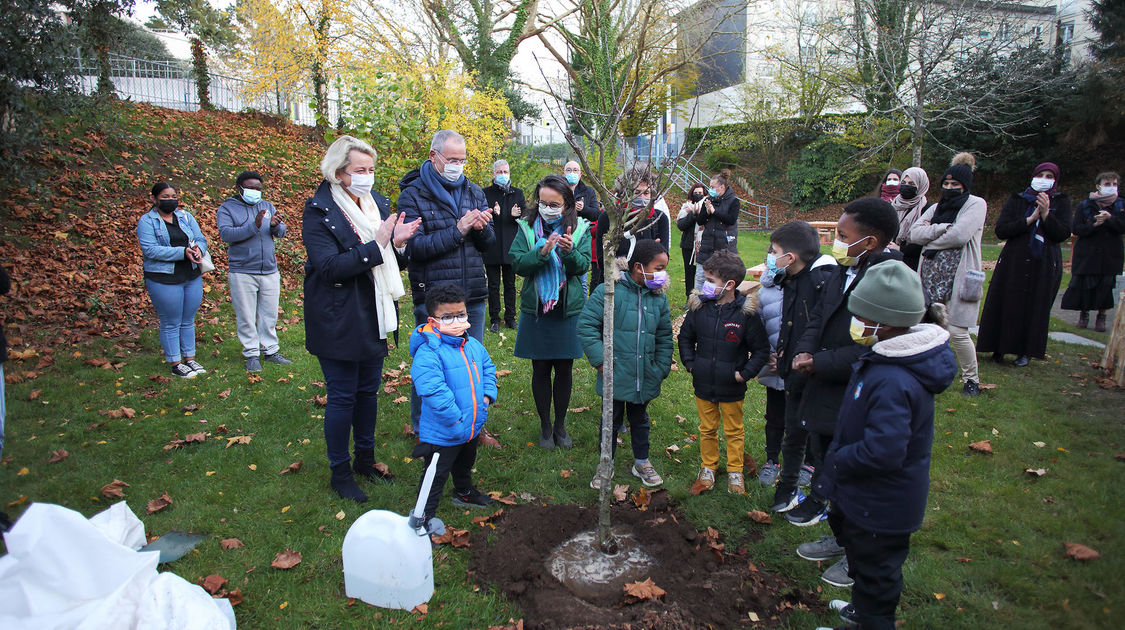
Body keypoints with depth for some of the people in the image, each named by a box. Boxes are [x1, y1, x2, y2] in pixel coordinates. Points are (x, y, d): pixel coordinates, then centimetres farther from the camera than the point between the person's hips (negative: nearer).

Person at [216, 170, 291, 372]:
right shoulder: (227, 209, 0)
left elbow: (282, 232, 5)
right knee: (246, 317, 2)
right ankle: (251, 354, 13)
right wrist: (254, 226, -27)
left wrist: (275, 226, -19)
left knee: (270, 314, 10)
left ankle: (270, 350, 21)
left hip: (269, 271, 4)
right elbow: (226, 233, -16)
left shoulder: (267, 206, 13)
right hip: (242, 272, -4)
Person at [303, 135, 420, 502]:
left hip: (374, 317, 6)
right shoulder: (319, 211, -11)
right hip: (339, 322, -6)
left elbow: (389, 263, 11)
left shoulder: (376, 207, 9)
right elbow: (328, 266, -21)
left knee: (369, 391, 16)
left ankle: (365, 460, 33)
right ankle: (340, 473, 20)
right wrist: (376, 246, -26)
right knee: (342, 396, 3)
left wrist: (398, 244, -11)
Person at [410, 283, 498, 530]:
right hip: (442, 433, -8)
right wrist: (455, 419, -30)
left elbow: (487, 368, 15)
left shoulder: (473, 345, 0)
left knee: (465, 465, 32)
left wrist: (487, 396, 1)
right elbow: (431, 389, -33)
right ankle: (426, 516, 23)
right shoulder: (428, 352, -26)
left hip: (472, 426, 8)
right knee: (436, 475, 5)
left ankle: (464, 493, 57)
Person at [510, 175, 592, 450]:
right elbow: (517, 263, -10)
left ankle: (560, 425, 28)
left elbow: (583, 265, -9)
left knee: (564, 369, 9)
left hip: (568, 310, 0)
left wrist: (570, 251, -29)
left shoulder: (580, 229, 0)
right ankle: (545, 426, 26)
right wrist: (542, 252, -26)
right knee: (540, 369, 9)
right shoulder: (527, 228, 0)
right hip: (536, 309, 0)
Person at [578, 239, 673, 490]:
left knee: (639, 419, 21)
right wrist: (599, 359, -13)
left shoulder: (659, 297, 3)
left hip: (645, 378, 4)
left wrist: (662, 368, 8)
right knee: (612, 419, 11)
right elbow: (586, 325, -11)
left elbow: (665, 337, 13)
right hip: (616, 375, -4)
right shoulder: (609, 291, -14)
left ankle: (641, 462, 39)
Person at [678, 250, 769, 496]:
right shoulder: (698, 306, -6)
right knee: (707, 429, 18)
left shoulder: (746, 313, -16)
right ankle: (708, 468, 37)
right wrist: (690, 363, 1)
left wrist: (745, 373, -12)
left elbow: (761, 349, -6)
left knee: (734, 431, 16)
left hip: (732, 387, -2)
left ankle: (735, 472, 34)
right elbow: (685, 336, 10)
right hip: (703, 384, 3)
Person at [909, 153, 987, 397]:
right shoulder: (936, 207, 17)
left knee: (957, 332, -5)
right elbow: (915, 232, 2)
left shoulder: (976, 204, 0)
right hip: (931, 276, 5)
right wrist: (942, 229, -11)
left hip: (957, 278, -5)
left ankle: (971, 379, 12)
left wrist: (930, 238, -3)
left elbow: (960, 236, -16)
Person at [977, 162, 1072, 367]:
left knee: (1035, 308, 3)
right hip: (1013, 262, 0)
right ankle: (999, 348, 12)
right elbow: (1000, 230, -7)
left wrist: (1045, 214, -19)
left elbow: (1063, 234, -7)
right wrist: (1031, 219, -16)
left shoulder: (1061, 202, 5)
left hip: (1044, 266, 0)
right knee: (1006, 305, 1)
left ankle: (1026, 351, 15)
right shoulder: (1017, 199, 5)